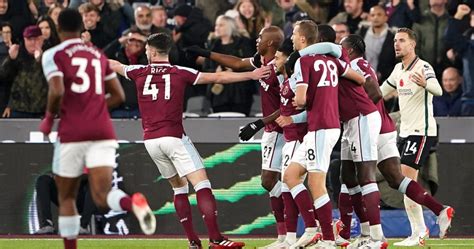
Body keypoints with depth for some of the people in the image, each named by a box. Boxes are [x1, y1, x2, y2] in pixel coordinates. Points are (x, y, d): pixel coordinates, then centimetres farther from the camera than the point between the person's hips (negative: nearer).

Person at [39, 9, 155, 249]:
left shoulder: (54, 55, 1)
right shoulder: (99, 55, 18)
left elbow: (57, 92, -15)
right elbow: (118, 96, 18)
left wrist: (49, 118, 2)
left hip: (72, 132, -3)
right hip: (103, 130, 3)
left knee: (66, 198, 12)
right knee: (102, 197, -8)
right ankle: (134, 202, -40)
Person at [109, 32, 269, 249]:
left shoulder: (139, 73, 6)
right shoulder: (181, 73, 0)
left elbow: (114, 66, 25)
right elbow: (218, 77, -2)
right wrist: (251, 75, 2)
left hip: (150, 141, 4)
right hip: (174, 137, -4)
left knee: (179, 187, 17)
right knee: (202, 184, -8)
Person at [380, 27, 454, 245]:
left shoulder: (423, 68, -14)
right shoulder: (398, 70, 11)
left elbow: (438, 90, -33)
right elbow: (382, 91, 28)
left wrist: (425, 83, -53)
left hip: (422, 131, -8)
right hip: (405, 131, 8)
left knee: (406, 180, -14)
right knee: (406, 184, 7)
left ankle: (418, 232, -10)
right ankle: (441, 213, 18)